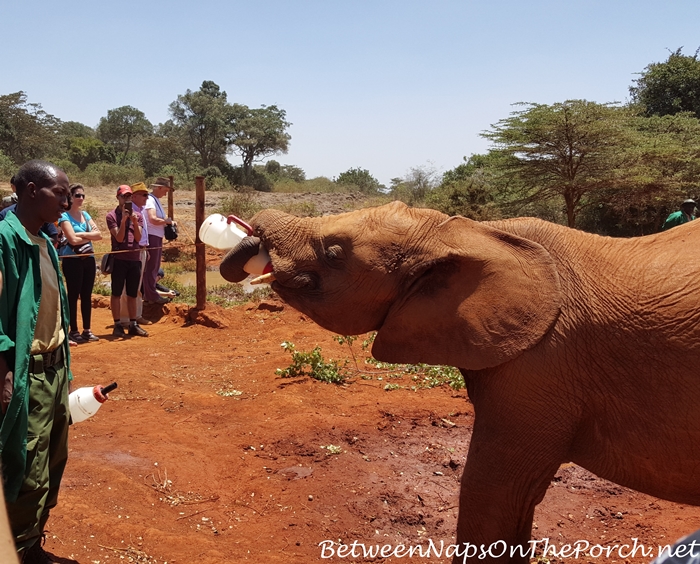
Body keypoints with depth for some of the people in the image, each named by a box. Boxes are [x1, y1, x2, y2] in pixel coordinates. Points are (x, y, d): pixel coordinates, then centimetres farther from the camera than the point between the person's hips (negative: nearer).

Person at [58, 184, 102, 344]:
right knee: (74, 295, 0)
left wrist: (82, 234, -13)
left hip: (89, 259, 6)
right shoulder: (65, 216, -6)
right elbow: (73, 240, -18)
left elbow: (99, 235, 1)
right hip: (73, 260, -6)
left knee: (87, 295, 10)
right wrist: (90, 236, -5)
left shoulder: (86, 215, 13)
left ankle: (87, 330, 17)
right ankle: (73, 331, 8)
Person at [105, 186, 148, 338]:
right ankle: (117, 325, 6)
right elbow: (119, 237, -10)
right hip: (119, 259, -4)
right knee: (116, 293, 1)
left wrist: (135, 222, -15)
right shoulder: (112, 216, -2)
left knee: (132, 294, 9)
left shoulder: (137, 215, 9)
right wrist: (123, 219, -18)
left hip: (135, 258, 4)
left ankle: (133, 324, 15)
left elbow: (138, 238, -1)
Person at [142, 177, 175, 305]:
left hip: (157, 237, 10)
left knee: (154, 267, 17)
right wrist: (167, 221, -14)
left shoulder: (156, 200, 16)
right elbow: (153, 219, -28)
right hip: (151, 237, -10)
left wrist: (169, 221, 6)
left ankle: (148, 294, 26)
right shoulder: (150, 200, -16)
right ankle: (151, 295, 3)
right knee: (151, 267, -3)